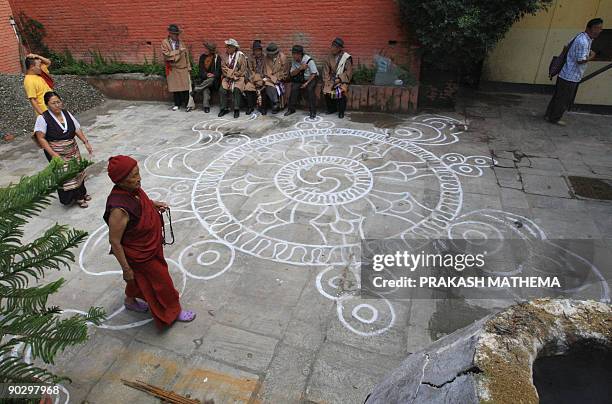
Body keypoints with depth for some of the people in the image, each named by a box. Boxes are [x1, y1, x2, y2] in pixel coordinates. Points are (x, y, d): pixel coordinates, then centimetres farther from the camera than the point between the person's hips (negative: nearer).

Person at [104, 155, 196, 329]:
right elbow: (114, 242, -27)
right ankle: (173, 311, 39)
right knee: (161, 281, 14)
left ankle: (130, 300, 60)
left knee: (141, 276, 33)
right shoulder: (119, 209, -38)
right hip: (140, 255, -8)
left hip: (150, 244, 8)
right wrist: (126, 269, -19)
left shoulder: (132, 189, -14)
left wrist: (153, 203, -4)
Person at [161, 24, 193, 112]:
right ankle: (177, 104, 17)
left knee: (185, 87, -8)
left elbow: (186, 54, 9)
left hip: (183, 68, 1)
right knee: (175, 87, 5)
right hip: (172, 69, -1)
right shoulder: (165, 43, 0)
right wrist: (178, 51, -18)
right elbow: (166, 54, -14)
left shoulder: (180, 42, 8)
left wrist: (188, 67, 5)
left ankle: (186, 104, -4)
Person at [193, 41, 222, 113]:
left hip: (214, 78, -1)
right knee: (205, 89, -31)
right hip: (204, 78, 1)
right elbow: (201, 69, 2)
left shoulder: (217, 58, 0)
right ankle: (206, 106, -37)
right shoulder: (202, 57, 8)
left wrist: (213, 75, -24)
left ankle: (196, 89, -32)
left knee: (211, 80, -39)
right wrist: (206, 74, -19)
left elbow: (218, 70, -3)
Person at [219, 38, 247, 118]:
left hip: (238, 78, -3)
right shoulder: (225, 57, 10)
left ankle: (236, 109, -22)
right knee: (222, 89, -21)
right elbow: (223, 69, 4)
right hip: (227, 77, 3)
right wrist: (230, 75, -10)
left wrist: (234, 75, -11)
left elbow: (242, 70, -5)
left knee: (236, 90, -30)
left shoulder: (241, 56, -1)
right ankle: (224, 108, -10)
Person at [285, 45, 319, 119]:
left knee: (309, 89, -31)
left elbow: (314, 74, -17)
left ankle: (313, 111, -23)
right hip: (300, 79, 5)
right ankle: (291, 109, -4)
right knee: (294, 88, -19)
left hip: (311, 79, -5)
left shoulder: (309, 60, -20)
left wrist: (306, 83, -25)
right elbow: (292, 74, -6)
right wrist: (300, 68, -23)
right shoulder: (294, 61, -4)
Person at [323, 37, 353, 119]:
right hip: (332, 79, 4)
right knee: (326, 91, -17)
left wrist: (339, 79, -17)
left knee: (340, 92, -26)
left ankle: (341, 111, -6)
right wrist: (327, 81, -6)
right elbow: (326, 70, 6)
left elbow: (348, 72, -9)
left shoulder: (347, 58, -8)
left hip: (342, 79, -4)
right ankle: (332, 108, 7)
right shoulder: (330, 57, 4)